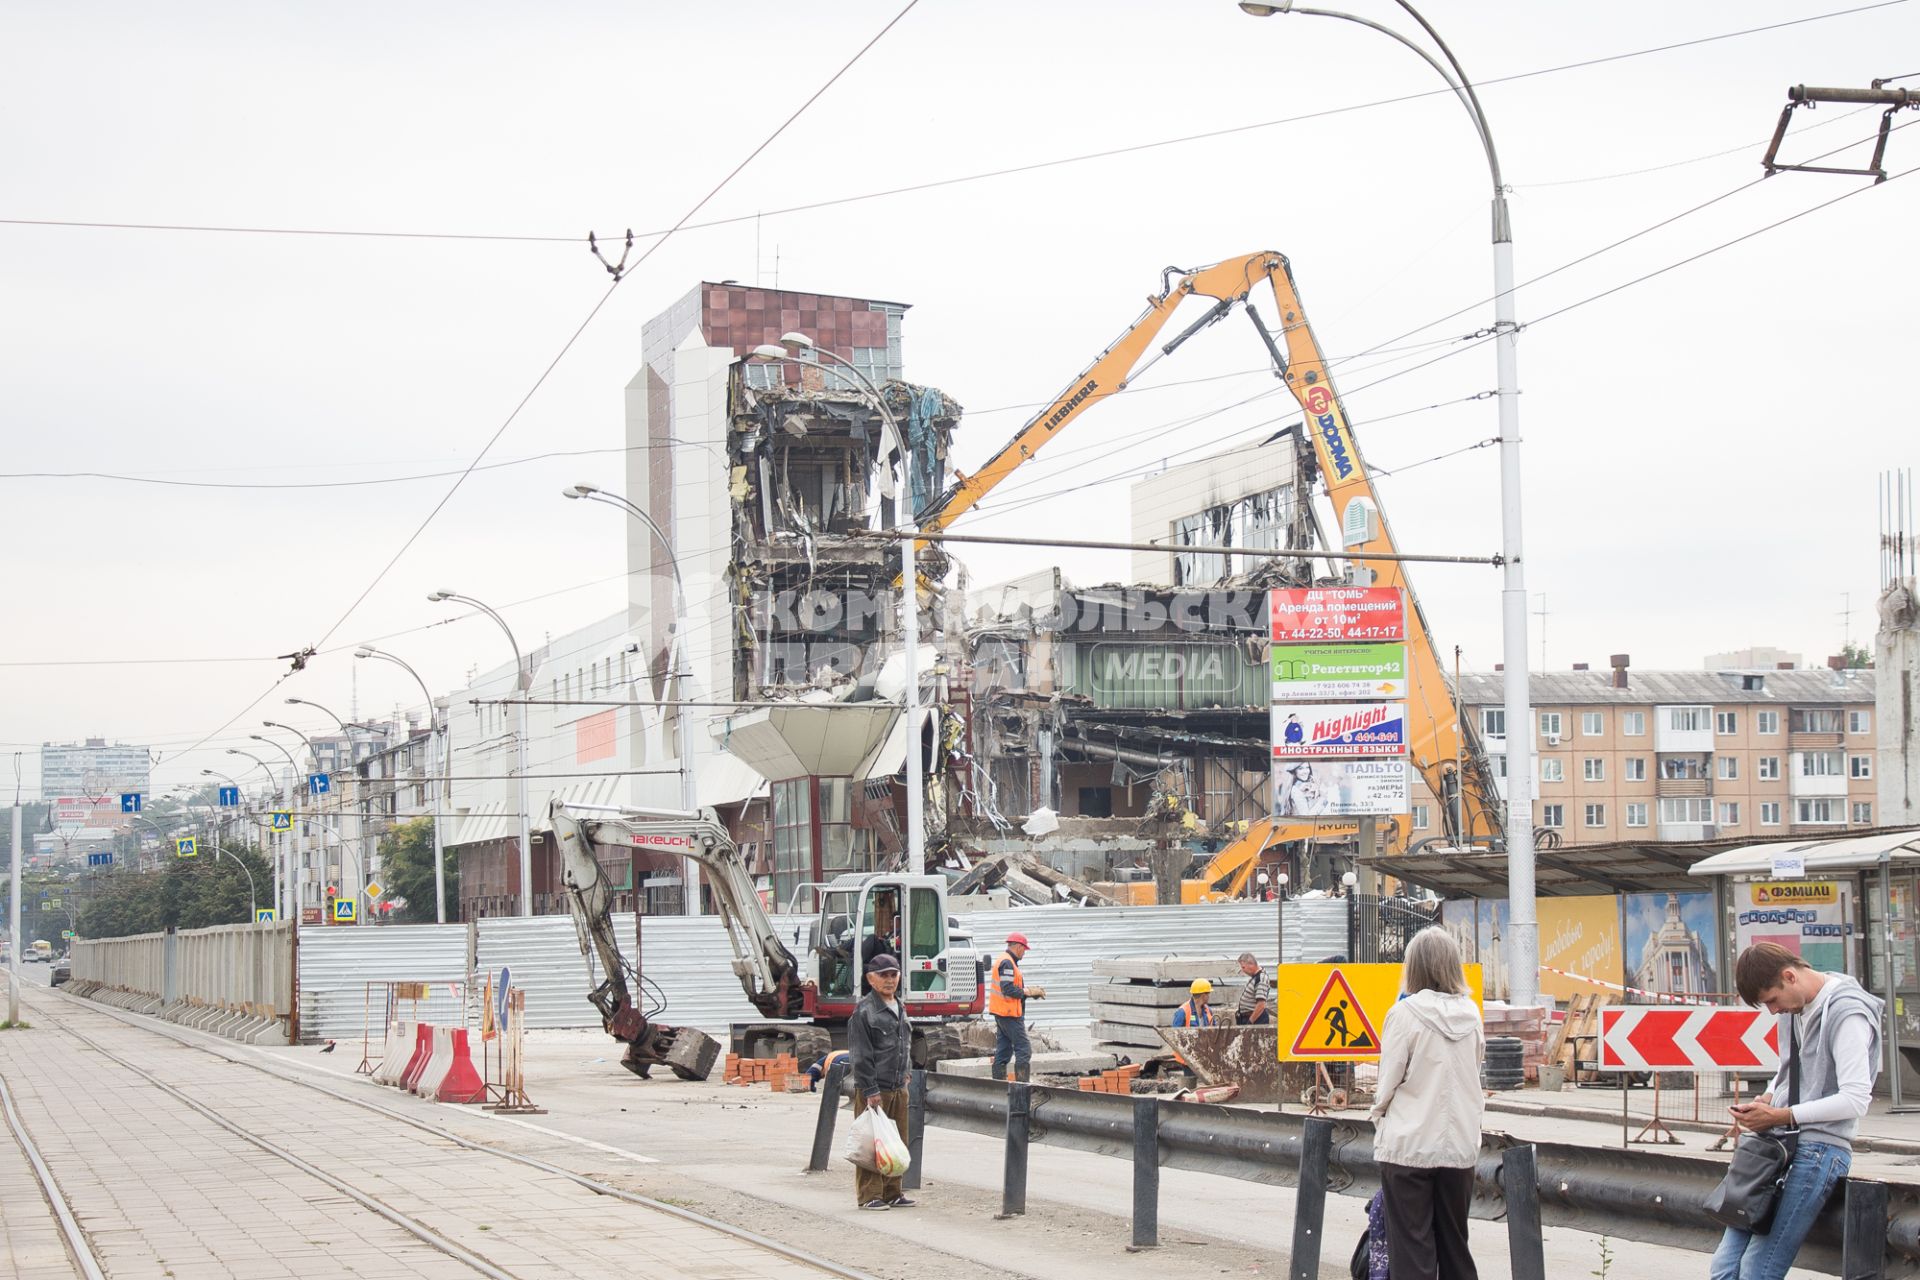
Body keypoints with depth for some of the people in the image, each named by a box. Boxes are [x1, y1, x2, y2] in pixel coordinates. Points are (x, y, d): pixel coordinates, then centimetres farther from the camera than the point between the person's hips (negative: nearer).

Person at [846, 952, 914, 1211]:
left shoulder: (900, 1008, 15)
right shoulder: (864, 1010, -10)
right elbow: (861, 1055, -14)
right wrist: (870, 1090, -18)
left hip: (898, 1088, 8)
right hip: (873, 1090, -8)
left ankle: (892, 1193, 20)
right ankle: (869, 1195, 0)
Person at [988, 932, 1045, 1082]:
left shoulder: (1004, 961, 19)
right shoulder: (1007, 963, -15)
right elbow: (1008, 989, -22)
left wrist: (1033, 991, 12)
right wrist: (1029, 992, -12)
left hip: (1001, 1013, 11)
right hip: (1009, 1013, -11)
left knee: (1003, 1051, 11)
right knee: (1024, 1049, -10)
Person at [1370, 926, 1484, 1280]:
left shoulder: (1405, 1014, -13)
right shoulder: (1470, 1013, 1)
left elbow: (1388, 1082, -8)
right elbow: (1474, 1073, 11)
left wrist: (1379, 1115, 9)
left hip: (1409, 1145, -4)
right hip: (1460, 1144, 4)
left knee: (1413, 1251, 2)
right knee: (1455, 1246, 15)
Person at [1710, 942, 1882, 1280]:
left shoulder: (1847, 1014, -12)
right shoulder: (1794, 1005, 14)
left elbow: (1855, 1100, -17)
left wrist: (1780, 1116, -14)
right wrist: (1767, 1099, 5)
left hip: (1818, 1149, -8)